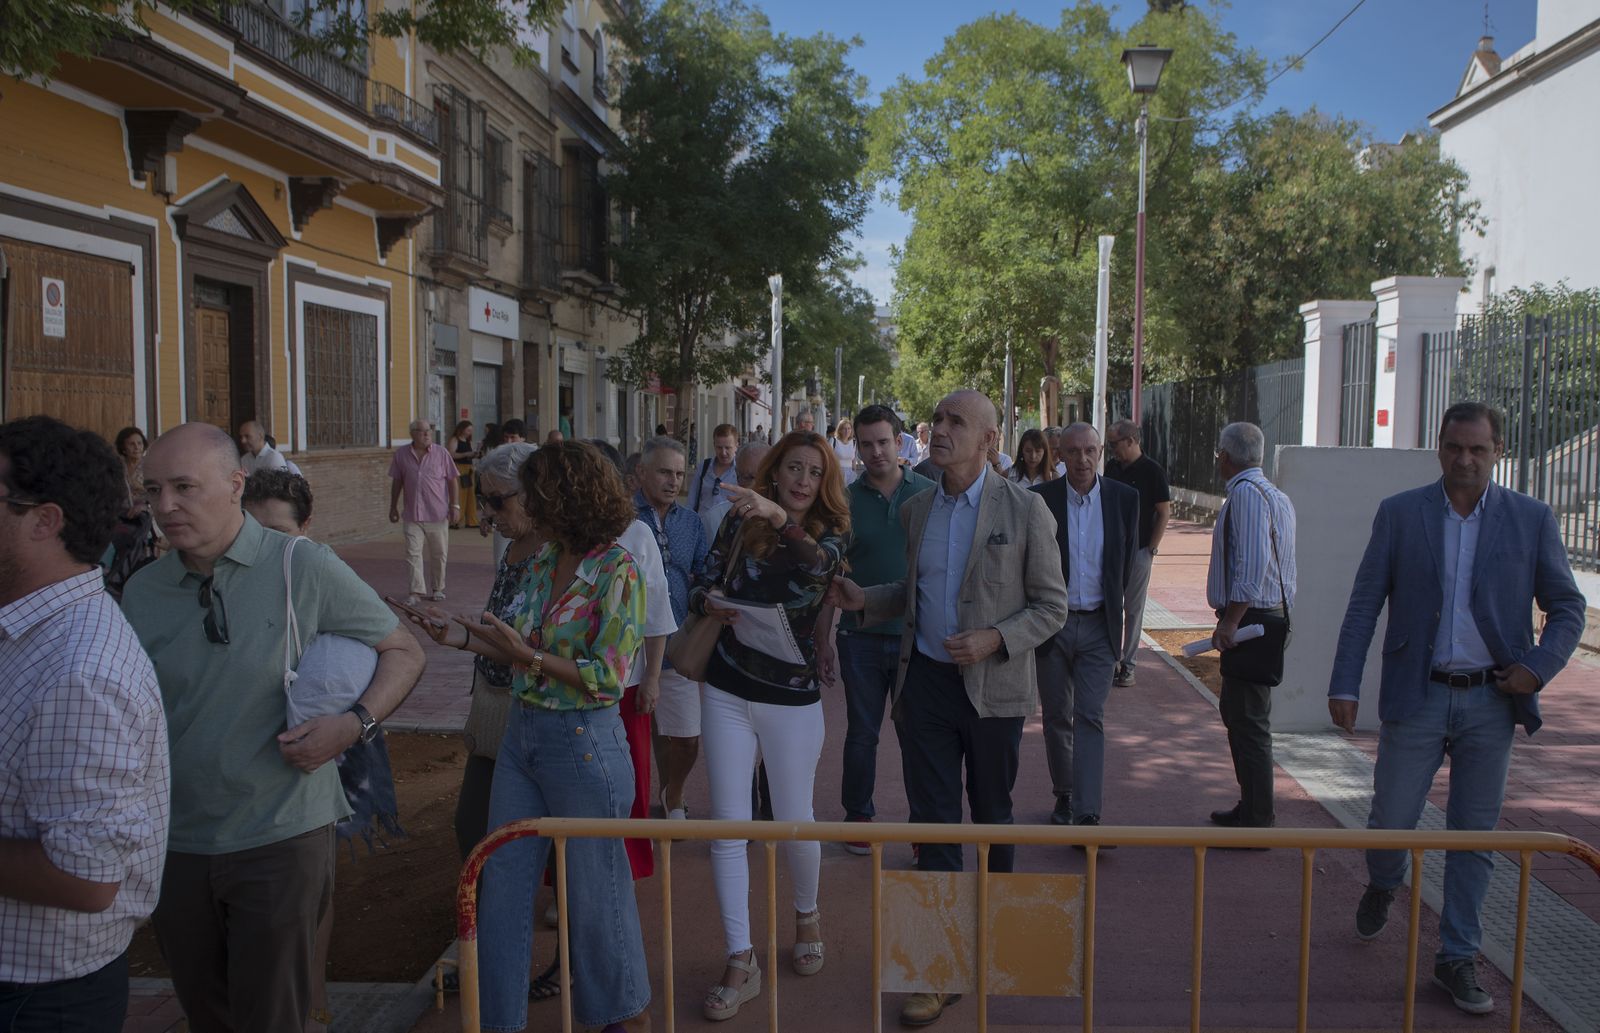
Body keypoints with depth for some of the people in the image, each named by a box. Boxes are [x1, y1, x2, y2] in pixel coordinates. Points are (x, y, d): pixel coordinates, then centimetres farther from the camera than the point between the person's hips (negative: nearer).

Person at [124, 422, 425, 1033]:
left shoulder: (305, 569, -9)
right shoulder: (142, 591, 2)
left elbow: (403, 651, -3)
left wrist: (356, 724, -19)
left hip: (280, 839, -4)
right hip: (174, 842, 4)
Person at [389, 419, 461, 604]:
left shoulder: (441, 453, -1)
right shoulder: (401, 454, 2)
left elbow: (453, 481, 1)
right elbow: (396, 482, 10)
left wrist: (455, 505, -5)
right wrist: (393, 507, 12)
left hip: (438, 514, -1)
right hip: (412, 515, 1)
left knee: (439, 554, 8)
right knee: (413, 553, -6)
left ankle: (438, 588, 22)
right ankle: (416, 591, -3)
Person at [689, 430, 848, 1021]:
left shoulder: (828, 534, -3)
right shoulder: (740, 523, 2)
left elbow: (822, 563, -27)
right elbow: (701, 587, 5)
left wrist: (782, 519, -45)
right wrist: (709, 603, -19)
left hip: (792, 699, -1)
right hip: (727, 691, 2)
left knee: (795, 822, 7)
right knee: (728, 824, 1)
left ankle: (806, 914, 38)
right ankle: (741, 961, 11)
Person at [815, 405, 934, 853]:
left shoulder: (930, 495, 0)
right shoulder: (846, 500, 1)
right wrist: (823, 638, 1)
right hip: (861, 636, 1)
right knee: (861, 733, 11)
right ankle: (858, 816, 27)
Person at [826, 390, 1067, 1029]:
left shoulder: (1024, 510, -8)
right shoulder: (915, 510, 6)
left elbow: (1051, 605, -5)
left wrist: (995, 639, -20)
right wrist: (864, 600, 0)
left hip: (993, 687, -3)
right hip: (926, 682, 3)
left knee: (991, 816, 15)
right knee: (933, 820, 2)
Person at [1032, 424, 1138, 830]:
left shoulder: (1124, 498, -1)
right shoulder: (1040, 499, -5)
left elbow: (1126, 558, 11)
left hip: (1098, 625, 0)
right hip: (1052, 624, 0)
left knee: (1091, 718, -6)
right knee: (1057, 717, 11)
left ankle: (1087, 813, -7)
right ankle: (1064, 796, 29)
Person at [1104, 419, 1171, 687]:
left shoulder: (1152, 471, -8)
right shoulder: (1112, 467, 8)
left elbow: (1164, 513, -6)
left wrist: (1151, 548, -9)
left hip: (1138, 550, -5)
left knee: (1134, 609, 3)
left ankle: (1128, 665, 9)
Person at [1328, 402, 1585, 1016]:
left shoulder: (1532, 520, 2)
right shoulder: (1399, 514, 0)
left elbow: (1567, 607, 8)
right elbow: (1364, 604, 0)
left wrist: (1539, 666, -9)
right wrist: (1344, 685, -6)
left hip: (1491, 701, 1)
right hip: (1417, 698, -1)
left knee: (1474, 836, 7)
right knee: (1391, 820, 5)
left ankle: (1457, 959, 21)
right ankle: (1382, 885, 39)